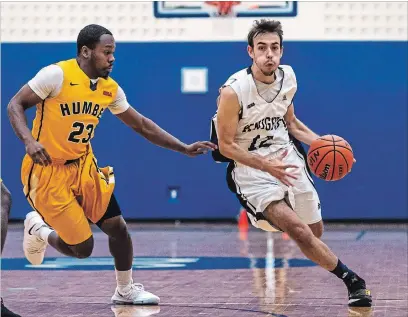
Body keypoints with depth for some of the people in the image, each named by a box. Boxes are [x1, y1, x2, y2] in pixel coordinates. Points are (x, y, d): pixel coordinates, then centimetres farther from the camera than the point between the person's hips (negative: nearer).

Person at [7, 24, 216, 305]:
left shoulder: (110, 89, 1)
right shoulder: (57, 75, -18)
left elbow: (141, 125, 11)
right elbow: (16, 105, -14)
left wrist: (184, 148, 6)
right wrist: (29, 140, -32)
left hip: (84, 166, 6)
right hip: (48, 170, -6)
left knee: (117, 226, -1)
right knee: (82, 248, -7)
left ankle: (126, 291, 20)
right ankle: (39, 229, 23)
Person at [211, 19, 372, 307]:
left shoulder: (287, 77, -3)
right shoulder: (234, 91, -22)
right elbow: (226, 145, -15)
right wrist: (266, 165, -26)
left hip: (286, 156, 6)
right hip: (249, 165, -6)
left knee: (315, 230, 14)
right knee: (298, 229, -23)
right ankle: (352, 281, -11)